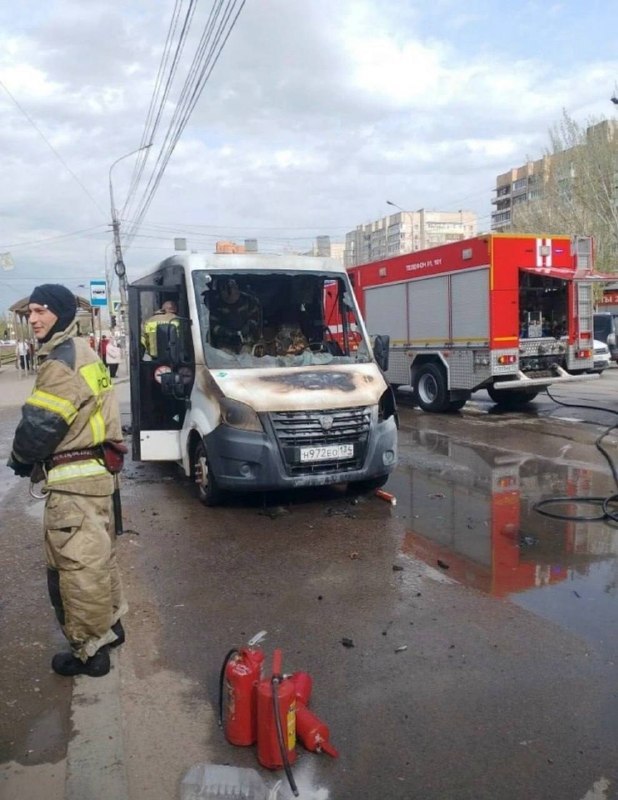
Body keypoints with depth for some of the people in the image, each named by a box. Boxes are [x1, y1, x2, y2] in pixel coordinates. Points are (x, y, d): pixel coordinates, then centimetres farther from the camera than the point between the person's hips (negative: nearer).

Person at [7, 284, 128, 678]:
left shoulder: (61, 361, -18)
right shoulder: (82, 353, 14)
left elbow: (41, 424, -21)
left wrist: (20, 458, 0)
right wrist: (33, 459, 16)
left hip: (73, 479, -10)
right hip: (96, 469, 10)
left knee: (77, 565, 0)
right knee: (98, 556, 21)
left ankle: (89, 651, 12)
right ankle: (110, 624, 36)